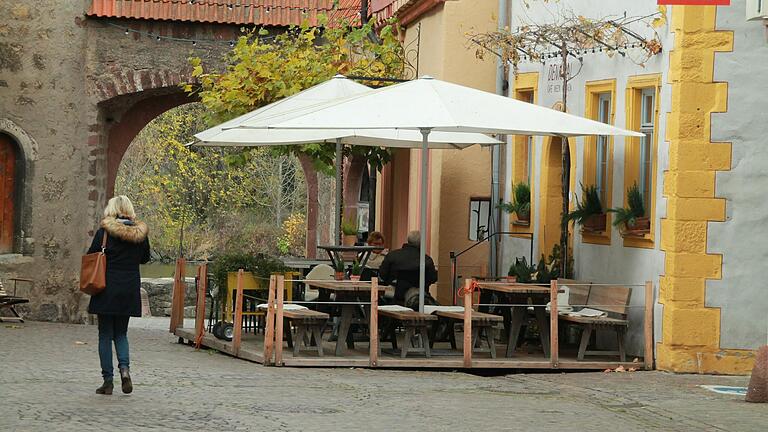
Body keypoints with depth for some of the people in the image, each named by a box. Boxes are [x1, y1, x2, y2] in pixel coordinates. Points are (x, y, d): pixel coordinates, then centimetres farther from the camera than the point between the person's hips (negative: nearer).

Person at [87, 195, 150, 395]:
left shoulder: (105, 232, -10)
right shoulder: (140, 233, 0)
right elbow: (144, 258, 14)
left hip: (107, 289, -3)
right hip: (130, 291, 3)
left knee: (105, 335, 5)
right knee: (121, 333, 16)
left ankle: (108, 380, 3)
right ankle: (125, 367, -8)